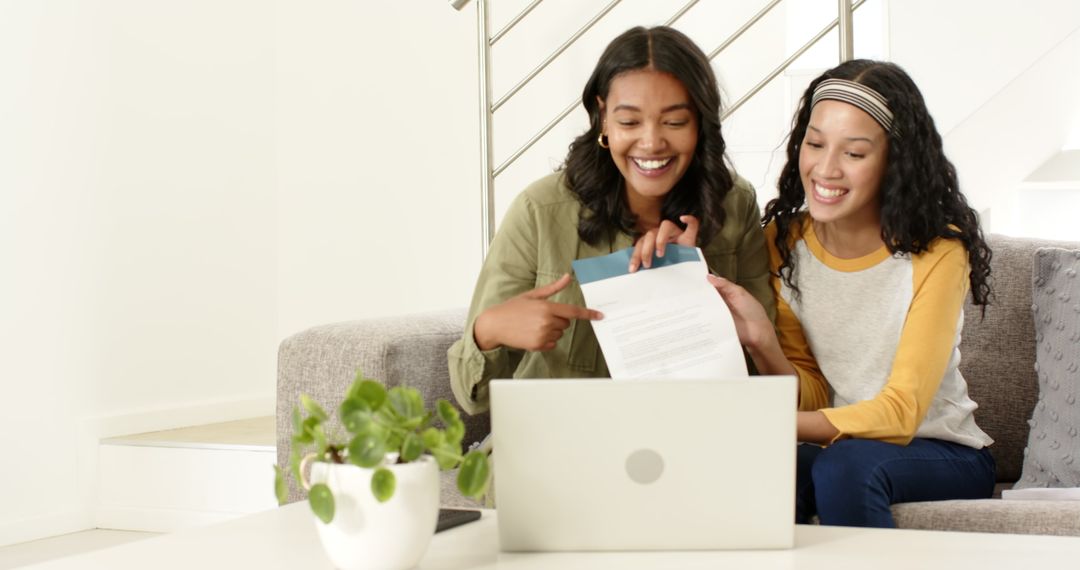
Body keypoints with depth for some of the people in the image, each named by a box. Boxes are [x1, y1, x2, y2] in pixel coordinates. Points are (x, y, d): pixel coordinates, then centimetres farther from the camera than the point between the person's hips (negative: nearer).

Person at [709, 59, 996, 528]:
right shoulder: (784, 238, -2)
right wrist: (761, 341, -23)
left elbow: (901, 413, -22)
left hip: (941, 455, -2)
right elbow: (813, 400, -2)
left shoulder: (937, 252, -17)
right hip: (836, 443, 3)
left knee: (845, 466, -34)